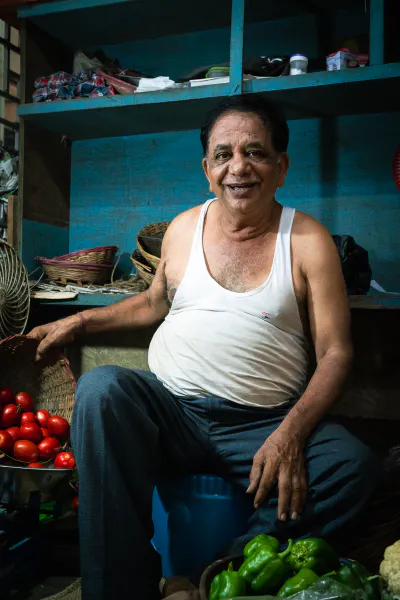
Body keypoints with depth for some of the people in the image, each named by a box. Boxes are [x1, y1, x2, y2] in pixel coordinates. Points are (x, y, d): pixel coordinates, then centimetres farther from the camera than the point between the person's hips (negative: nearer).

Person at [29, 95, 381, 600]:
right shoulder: (183, 228, 9)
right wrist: (78, 322, 17)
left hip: (263, 425, -1)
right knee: (100, 388, -28)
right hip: (168, 411, 2)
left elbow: (335, 353, -4)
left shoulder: (307, 241, -1)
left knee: (356, 465, -27)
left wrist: (290, 435, -19)